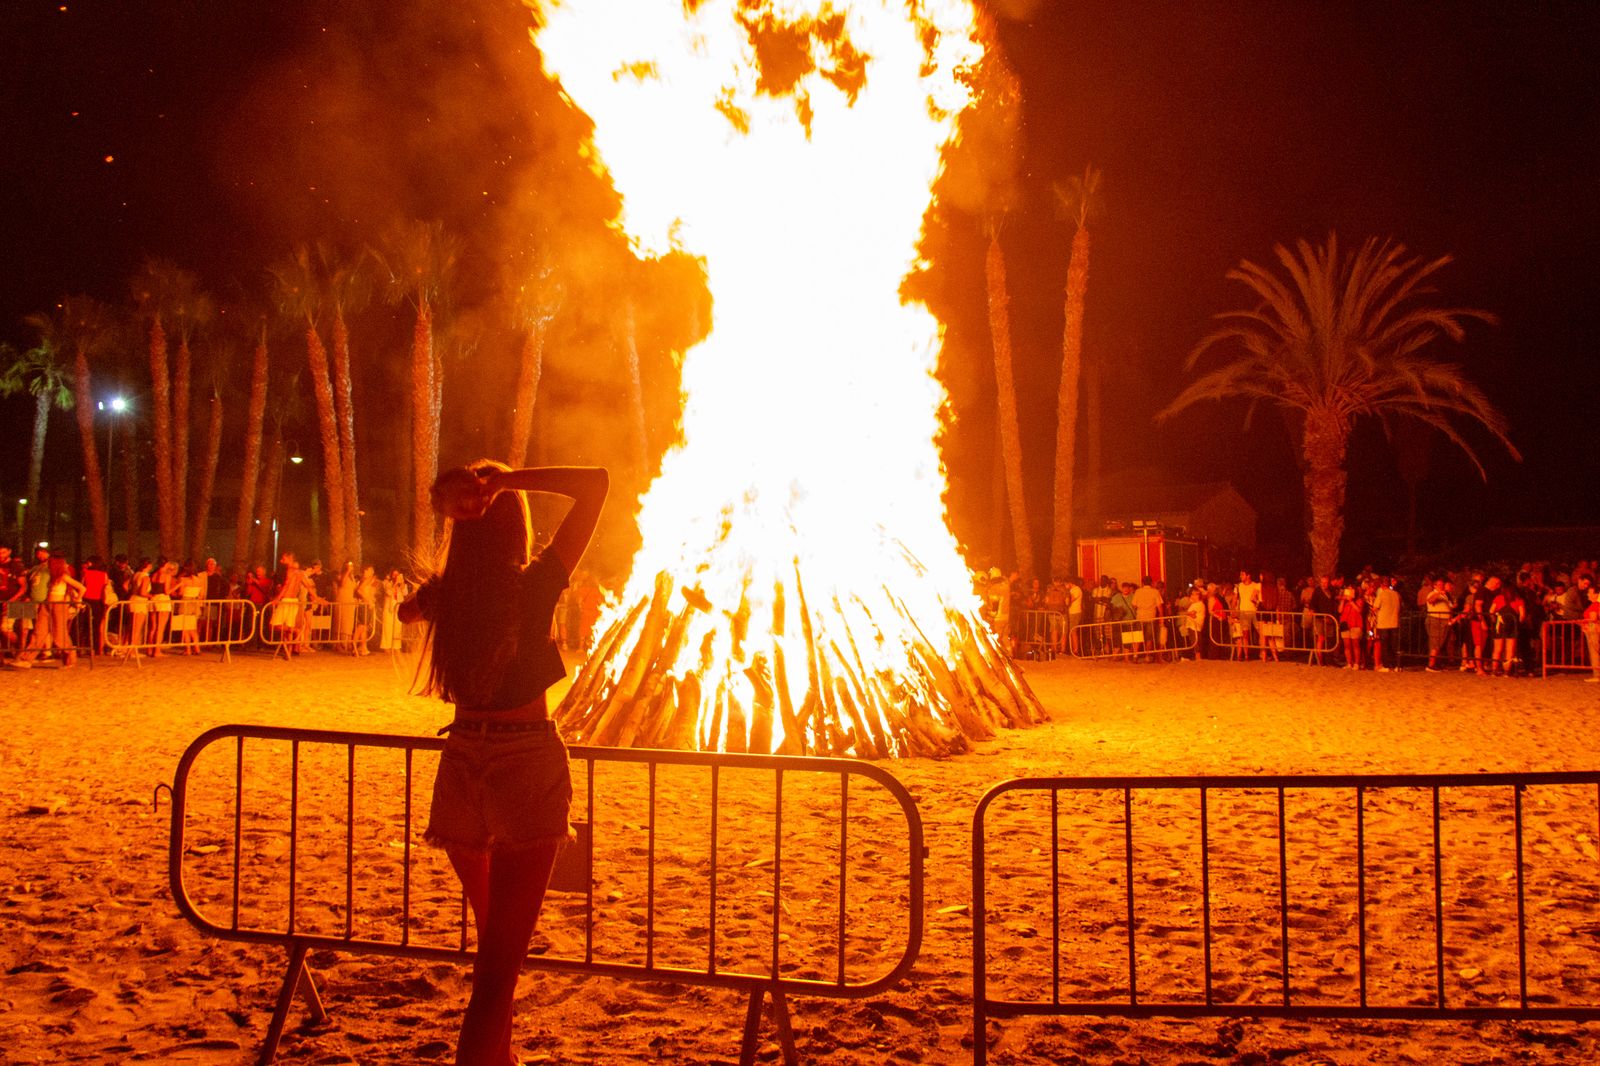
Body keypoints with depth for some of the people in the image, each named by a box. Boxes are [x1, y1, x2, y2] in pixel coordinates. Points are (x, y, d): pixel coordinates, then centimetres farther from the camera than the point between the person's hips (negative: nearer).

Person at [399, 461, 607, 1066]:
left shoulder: (443, 592, 1)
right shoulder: (535, 584, -11)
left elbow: (406, 613, 28)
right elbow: (595, 483, -11)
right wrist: (504, 480, -14)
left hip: (462, 766, 5)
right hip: (527, 764, -5)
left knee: (494, 933, 26)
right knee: (501, 954, -3)